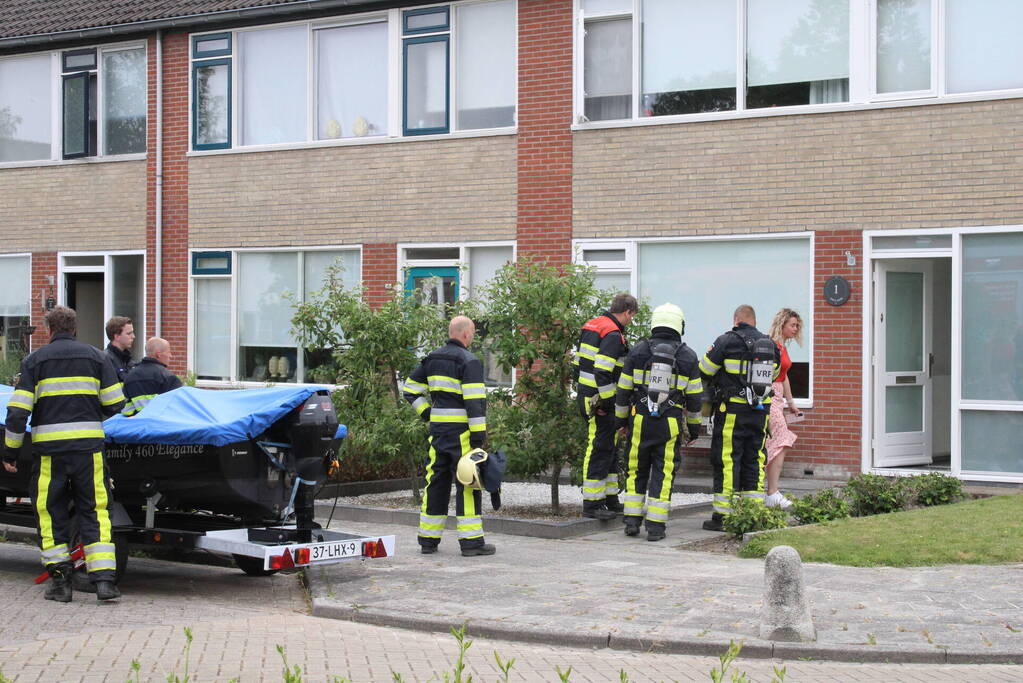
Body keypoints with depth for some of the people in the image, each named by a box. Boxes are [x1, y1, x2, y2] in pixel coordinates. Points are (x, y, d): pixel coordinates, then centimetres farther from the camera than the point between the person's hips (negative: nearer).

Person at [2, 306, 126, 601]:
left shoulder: (34, 360, 4)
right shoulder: (96, 357, 7)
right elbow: (115, 404, 5)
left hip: (49, 447, -1)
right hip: (88, 446, 1)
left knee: (51, 513, 10)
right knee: (94, 511, 6)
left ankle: (60, 581, 10)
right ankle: (104, 580, -3)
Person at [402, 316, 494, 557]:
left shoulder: (432, 359, 14)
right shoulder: (469, 361, -9)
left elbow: (410, 389, 18)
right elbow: (474, 400, -16)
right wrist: (479, 434, -17)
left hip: (437, 429, 7)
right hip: (461, 430, -7)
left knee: (435, 481, 12)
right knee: (468, 483, -3)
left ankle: (428, 540, 16)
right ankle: (471, 541, -5)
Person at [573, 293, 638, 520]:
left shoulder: (591, 325, 15)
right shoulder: (613, 334, -16)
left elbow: (577, 363, 19)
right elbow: (602, 371, -25)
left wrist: (581, 393, 22)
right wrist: (607, 402, -19)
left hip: (586, 396, 10)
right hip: (601, 400, -10)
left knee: (609, 448, 18)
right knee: (599, 449, -5)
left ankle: (610, 499, 25)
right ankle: (592, 505, -2)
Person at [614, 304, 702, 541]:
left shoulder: (638, 351, 2)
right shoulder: (688, 356, 2)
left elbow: (624, 390, 5)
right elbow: (694, 397, 4)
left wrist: (621, 420, 16)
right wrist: (694, 428, 14)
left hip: (640, 421, 1)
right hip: (671, 424, -1)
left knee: (636, 470, 12)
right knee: (664, 473, 3)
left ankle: (632, 520, 10)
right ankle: (655, 526, 0)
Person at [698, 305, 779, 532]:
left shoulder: (727, 341, -8)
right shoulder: (770, 344, 9)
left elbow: (704, 371, -3)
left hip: (732, 410, -5)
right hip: (761, 411, 5)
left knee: (727, 461, -1)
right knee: (754, 460, 11)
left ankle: (723, 516, -1)